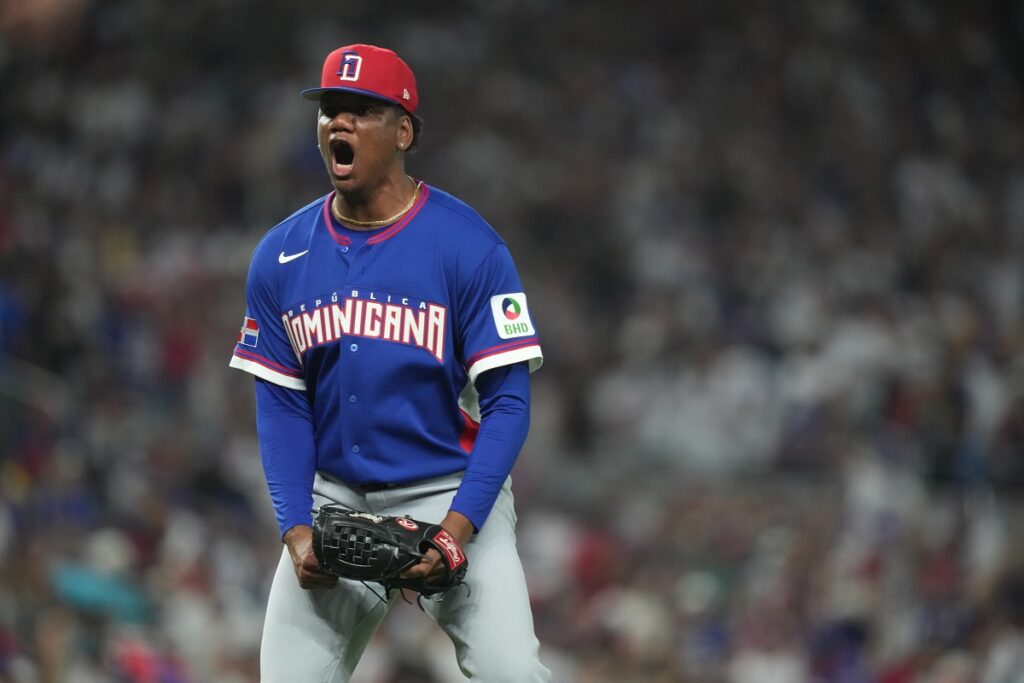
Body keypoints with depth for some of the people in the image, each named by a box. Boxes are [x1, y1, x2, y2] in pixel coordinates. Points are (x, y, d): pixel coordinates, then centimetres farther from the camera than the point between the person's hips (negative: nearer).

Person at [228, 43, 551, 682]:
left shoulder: (469, 245, -10)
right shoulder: (280, 257, 1)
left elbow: (507, 403, -11)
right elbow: (281, 408, 5)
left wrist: (458, 525, -22)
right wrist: (296, 528, -9)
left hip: (451, 492, -3)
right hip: (333, 499, 3)